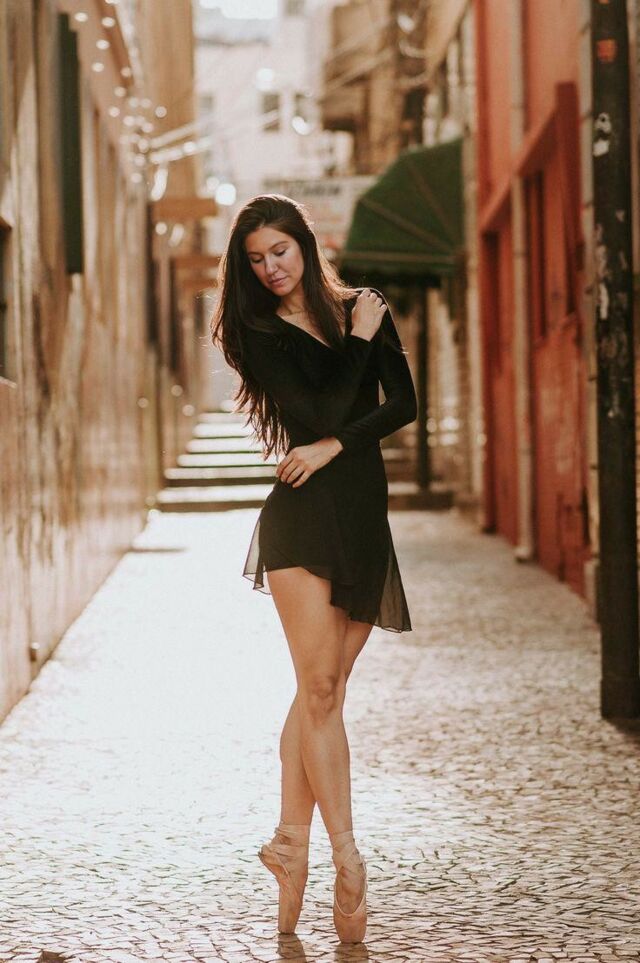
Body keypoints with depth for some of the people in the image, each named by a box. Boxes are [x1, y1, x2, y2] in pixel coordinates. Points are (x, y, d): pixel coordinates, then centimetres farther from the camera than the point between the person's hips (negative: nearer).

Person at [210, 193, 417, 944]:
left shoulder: (364, 310, 12)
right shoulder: (260, 333, 2)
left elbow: (404, 404, 2)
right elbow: (322, 409, -11)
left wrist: (334, 445, -9)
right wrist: (358, 340, -3)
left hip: (363, 514, 4)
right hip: (301, 516, -4)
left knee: (322, 692, 4)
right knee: (319, 686, -12)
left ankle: (290, 841, 10)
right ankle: (346, 860, -12)